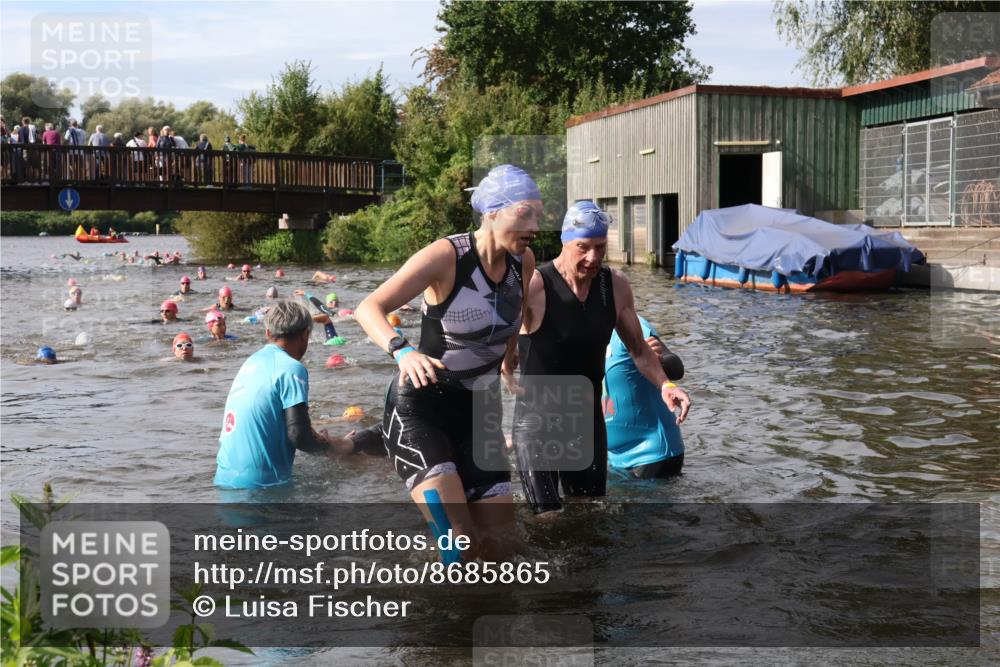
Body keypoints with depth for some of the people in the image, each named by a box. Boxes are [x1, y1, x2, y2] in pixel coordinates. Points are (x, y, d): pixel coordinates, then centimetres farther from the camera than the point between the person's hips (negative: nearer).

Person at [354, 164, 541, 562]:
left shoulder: (524, 262, 0)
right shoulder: (446, 256, -18)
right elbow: (368, 309, -25)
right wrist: (402, 351, -42)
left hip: (479, 409, 7)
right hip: (420, 406, -7)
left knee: (499, 545, 7)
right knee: (458, 543, -22)